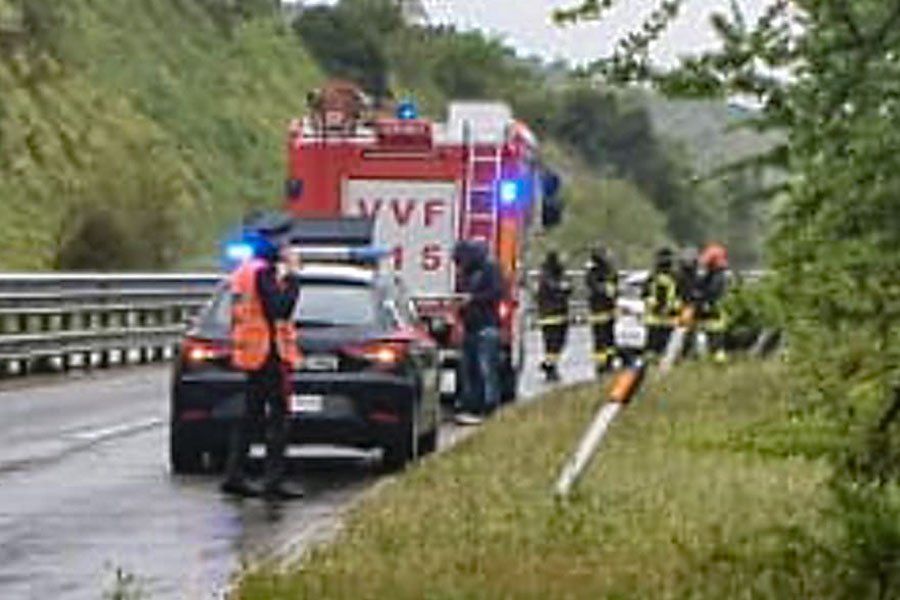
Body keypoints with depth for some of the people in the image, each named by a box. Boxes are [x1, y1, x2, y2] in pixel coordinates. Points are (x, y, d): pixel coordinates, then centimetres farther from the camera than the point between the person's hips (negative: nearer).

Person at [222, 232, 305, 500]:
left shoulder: (244, 270, 16)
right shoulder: (264, 272, -15)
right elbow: (280, 308, -22)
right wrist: (292, 276, -16)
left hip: (250, 352, 10)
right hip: (268, 351, -10)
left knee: (251, 415, 13)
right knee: (278, 415, -7)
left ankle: (234, 475, 14)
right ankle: (274, 479, -10)